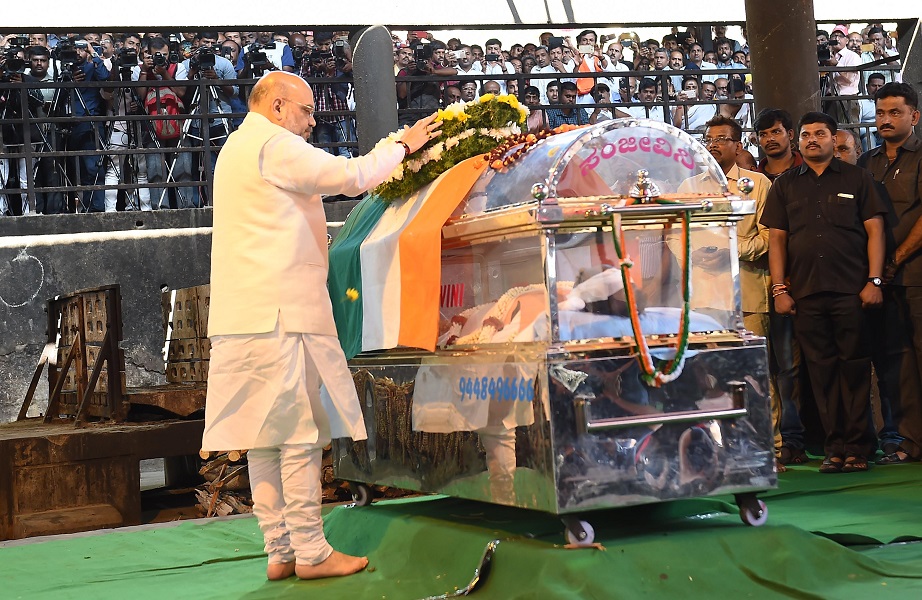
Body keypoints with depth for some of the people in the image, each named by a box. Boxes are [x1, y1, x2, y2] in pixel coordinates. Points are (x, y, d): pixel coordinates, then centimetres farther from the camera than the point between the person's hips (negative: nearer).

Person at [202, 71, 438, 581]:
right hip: (280, 311, -10)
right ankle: (311, 553, -5)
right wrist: (403, 145, 2)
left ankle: (280, 552, 9)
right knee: (300, 435, -7)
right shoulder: (273, 144, -8)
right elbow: (350, 175, -12)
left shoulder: (238, 147, 24)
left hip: (244, 317, 10)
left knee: (266, 438, 7)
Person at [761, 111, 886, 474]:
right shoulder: (785, 186, 14)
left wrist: (874, 280, -6)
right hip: (805, 294, 2)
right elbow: (776, 238, 11)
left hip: (852, 291, -2)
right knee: (821, 370, 3)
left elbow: (874, 229, 4)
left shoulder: (856, 179, 9)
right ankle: (835, 447, 8)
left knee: (855, 368, -2)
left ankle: (856, 447, 2)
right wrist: (779, 289, 3)